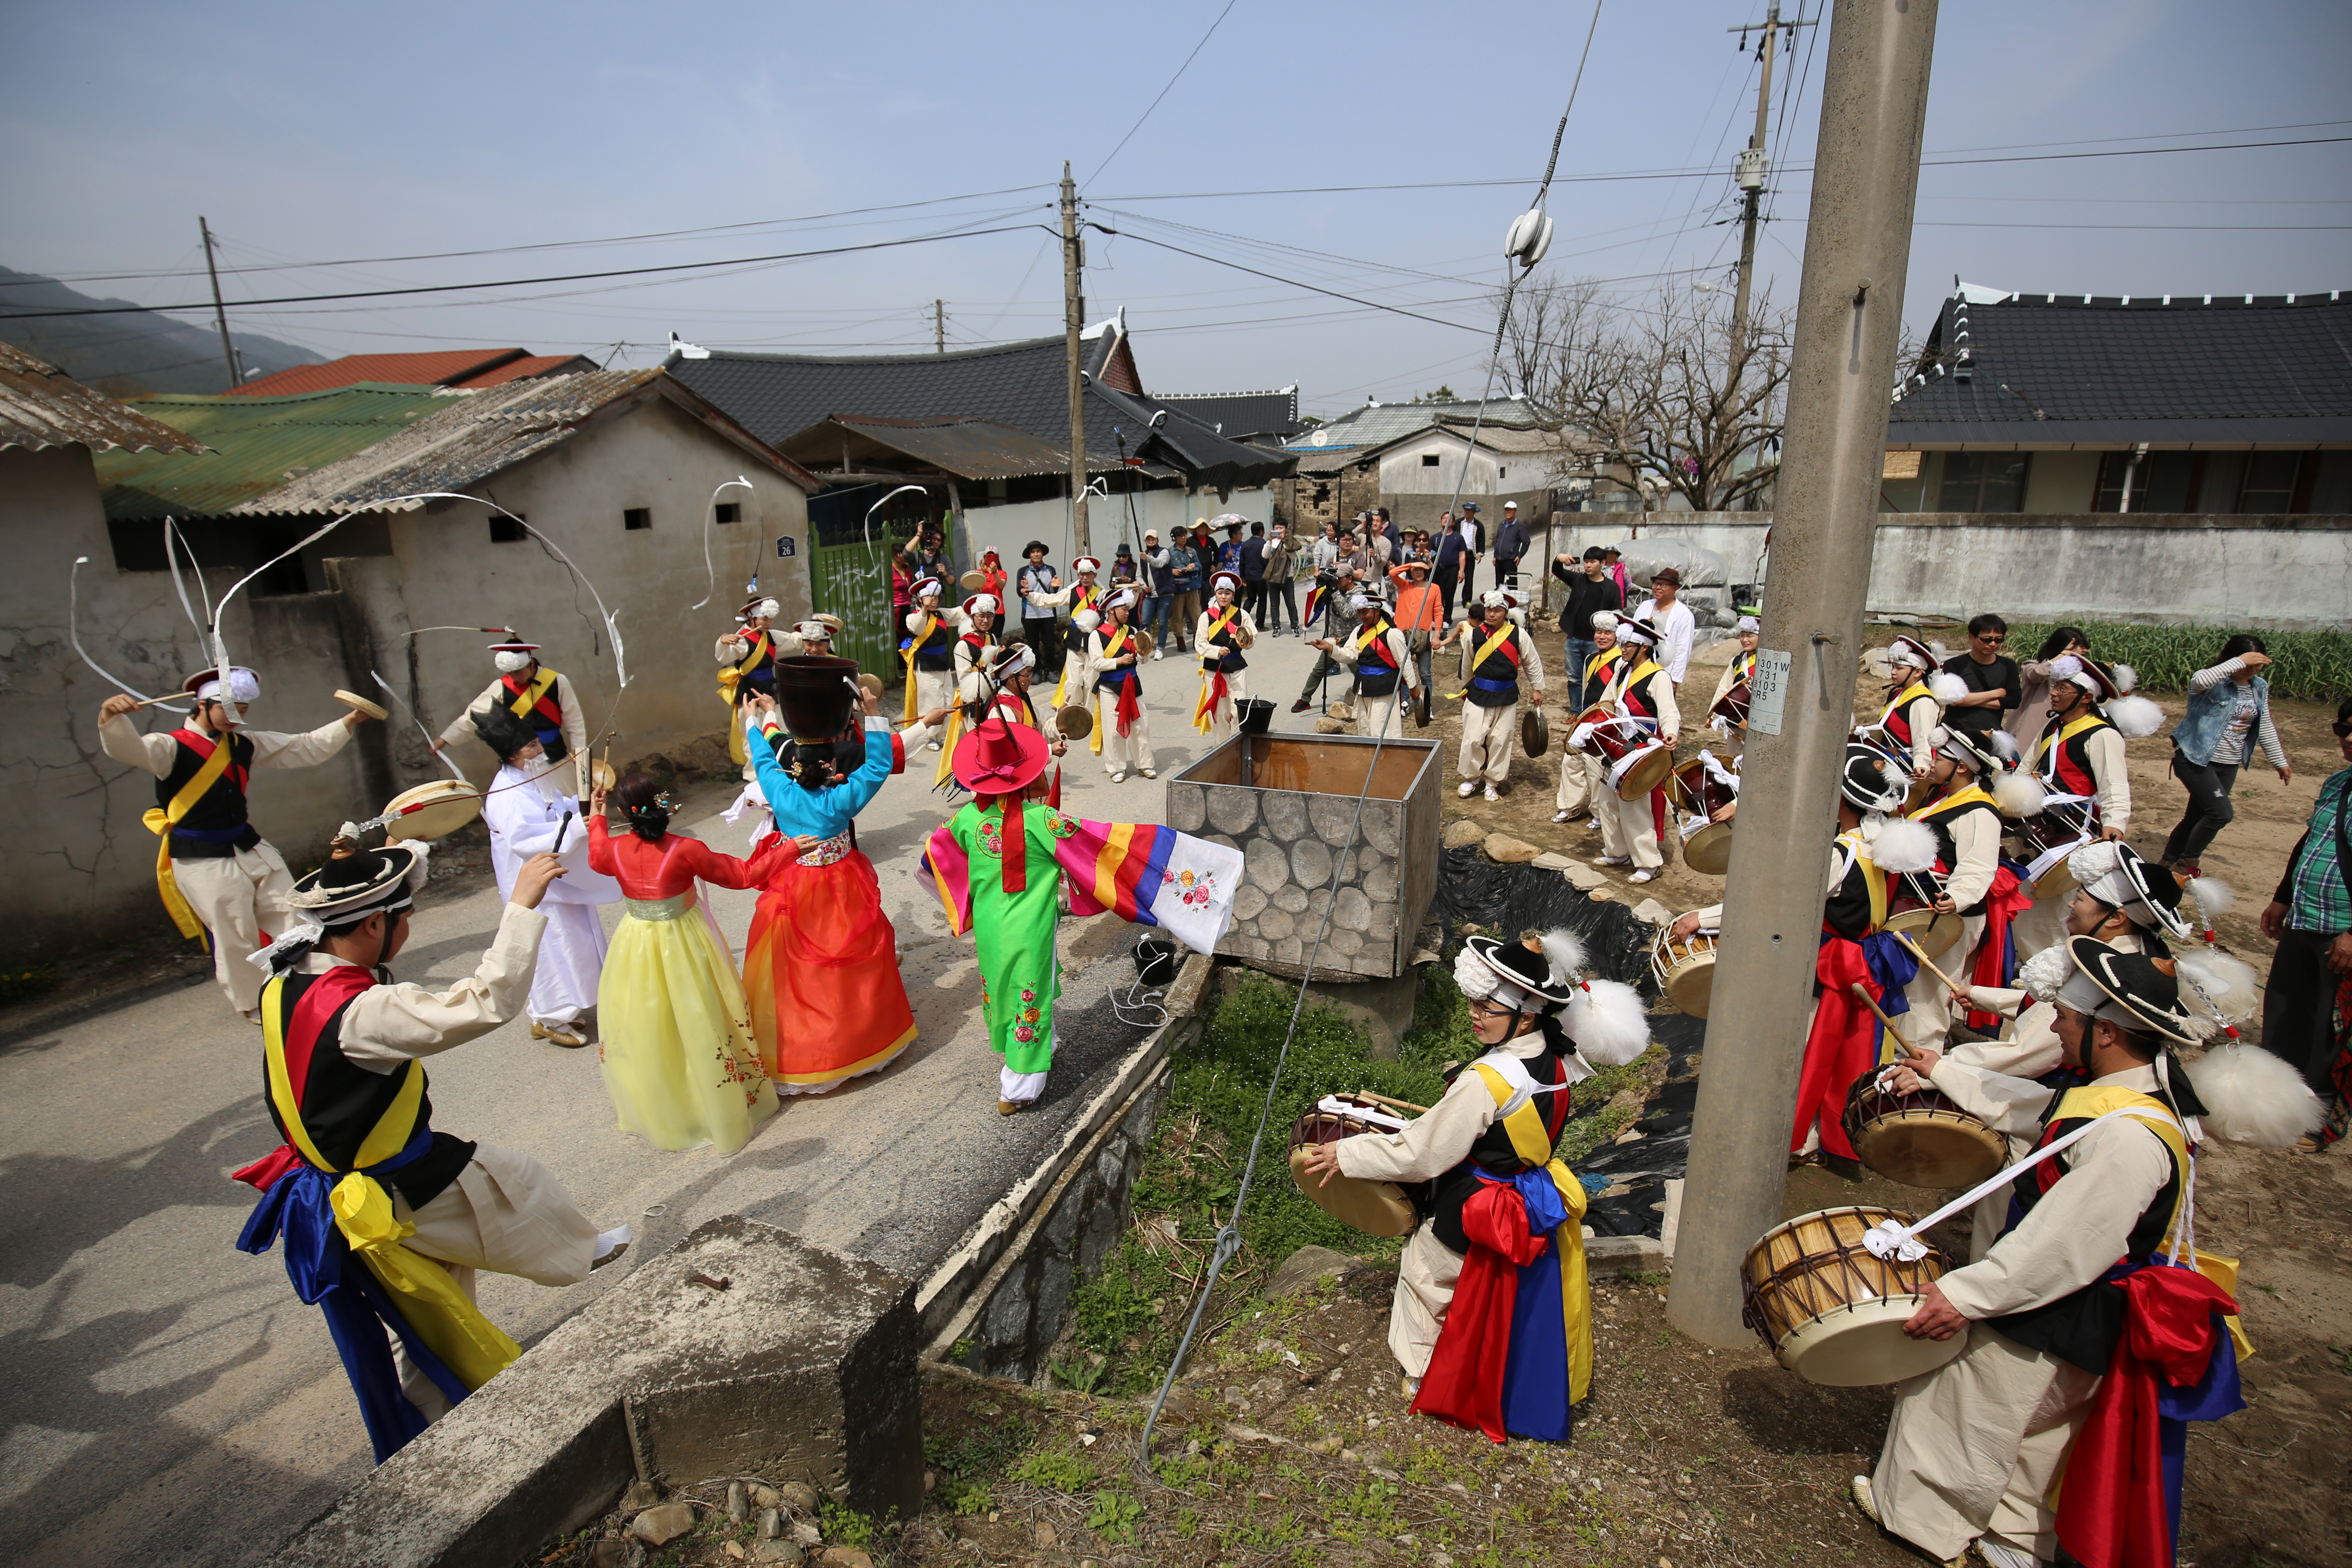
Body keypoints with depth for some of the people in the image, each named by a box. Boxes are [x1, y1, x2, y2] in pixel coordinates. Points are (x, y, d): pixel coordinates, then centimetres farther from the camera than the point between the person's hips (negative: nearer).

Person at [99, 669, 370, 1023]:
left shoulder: (245, 744, 8)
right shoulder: (172, 747, -11)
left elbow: (305, 748, 11)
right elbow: (127, 749, -29)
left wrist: (351, 721, 2)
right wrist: (111, 718, -50)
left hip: (250, 847, 7)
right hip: (203, 861, -6)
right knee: (235, 937, 0)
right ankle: (254, 1005, 18)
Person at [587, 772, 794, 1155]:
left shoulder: (614, 850, -11)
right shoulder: (686, 850, -22)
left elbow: (597, 858, 16)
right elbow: (743, 874, -14)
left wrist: (597, 818, 30)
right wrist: (789, 848, -10)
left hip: (637, 948, 3)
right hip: (685, 947, -3)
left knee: (645, 1029, 19)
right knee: (699, 1023, 12)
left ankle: (655, 1107, 37)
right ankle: (721, 1107, 26)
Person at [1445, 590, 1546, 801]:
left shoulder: (1518, 635, -5)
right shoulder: (1473, 635, -1)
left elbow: (1533, 663, 7)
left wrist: (1537, 689, 11)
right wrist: (1466, 689, 25)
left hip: (1506, 697, 0)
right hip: (1478, 694, 0)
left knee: (1500, 741, 5)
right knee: (1473, 739, -2)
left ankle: (1493, 783, 19)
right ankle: (1471, 778, 18)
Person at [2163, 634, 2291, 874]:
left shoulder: (2260, 688, 8)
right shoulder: (2214, 682, -13)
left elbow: (2265, 728, 17)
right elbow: (2200, 681, -40)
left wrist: (2280, 761, 19)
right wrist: (2240, 662, -35)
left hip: (2228, 766, 7)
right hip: (2196, 760, -7)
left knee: (2196, 817, 10)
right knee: (2222, 812, -16)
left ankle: (2168, 862, 21)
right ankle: (2188, 862, 1)